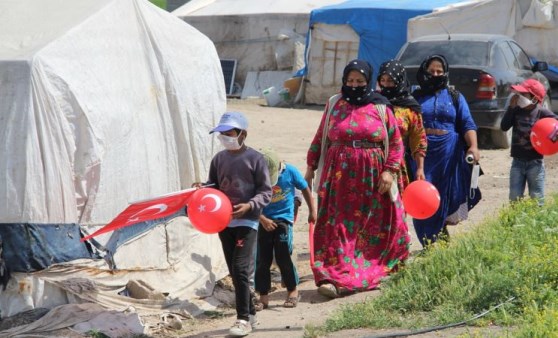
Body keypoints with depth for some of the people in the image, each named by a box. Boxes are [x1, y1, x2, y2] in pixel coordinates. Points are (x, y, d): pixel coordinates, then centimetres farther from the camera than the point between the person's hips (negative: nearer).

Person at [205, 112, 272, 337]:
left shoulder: (255, 159, -7)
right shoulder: (219, 159, 7)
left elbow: (266, 192, -5)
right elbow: (213, 186, 15)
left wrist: (249, 205, -21)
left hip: (247, 221, -6)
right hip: (223, 221, 6)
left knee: (240, 269, -14)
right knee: (234, 272, 10)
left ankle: (243, 319, -8)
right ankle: (249, 312, 24)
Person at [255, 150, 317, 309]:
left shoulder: (290, 171, -9)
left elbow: (305, 189, 6)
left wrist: (312, 211, 12)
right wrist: (263, 220, -15)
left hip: (284, 219, -1)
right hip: (264, 221, 1)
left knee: (283, 257, -7)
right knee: (262, 260, 1)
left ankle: (293, 291, 11)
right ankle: (263, 297, 9)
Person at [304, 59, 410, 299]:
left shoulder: (380, 108, 3)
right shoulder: (334, 105, 7)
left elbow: (395, 142, 3)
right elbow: (319, 139, 13)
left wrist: (389, 171, -7)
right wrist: (311, 167, 10)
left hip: (371, 178, 0)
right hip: (339, 177, 0)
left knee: (371, 228, 7)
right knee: (338, 227, -6)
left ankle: (371, 272, 19)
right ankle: (336, 276, -10)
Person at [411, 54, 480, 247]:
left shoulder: (454, 97, 9)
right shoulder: (416, 97, 9)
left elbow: (467, 124, 3)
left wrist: (473, 146, -14)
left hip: (449, 153, 0)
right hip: (423, 153, 0)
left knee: (446, 196, 3)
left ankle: (441, 235, 21)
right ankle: (429, 242, -1)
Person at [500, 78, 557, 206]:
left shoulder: (543, 113, -10)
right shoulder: (516, 110, -1)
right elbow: (504, 127, -9)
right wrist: (511, 107, -14)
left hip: (535, 163, -3)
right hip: (517, 162, 3)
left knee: (536, 200, 3)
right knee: (514, 200, 8)